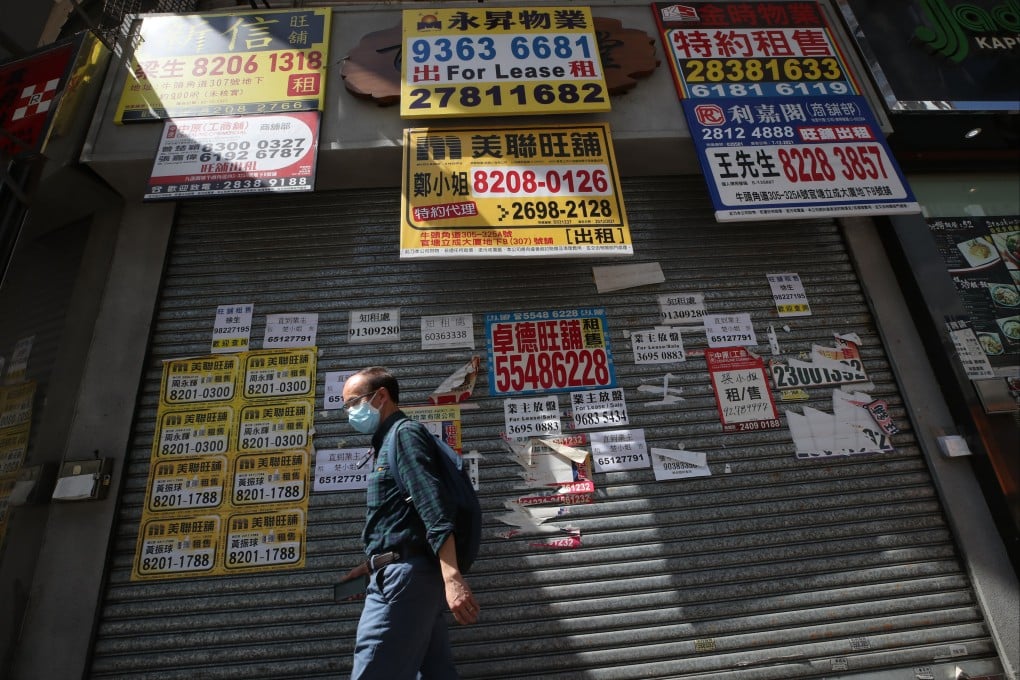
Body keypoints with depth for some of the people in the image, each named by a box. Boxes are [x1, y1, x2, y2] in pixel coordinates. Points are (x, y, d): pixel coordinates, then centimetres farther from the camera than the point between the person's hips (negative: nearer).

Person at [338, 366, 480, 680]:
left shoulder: (405, 433, -6)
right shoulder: (389, 443, 23)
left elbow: (434, 510, -19)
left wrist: (451, 578, -27)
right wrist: (374, 566, 26)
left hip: (407, 575, -10)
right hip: (408, 575, 10)